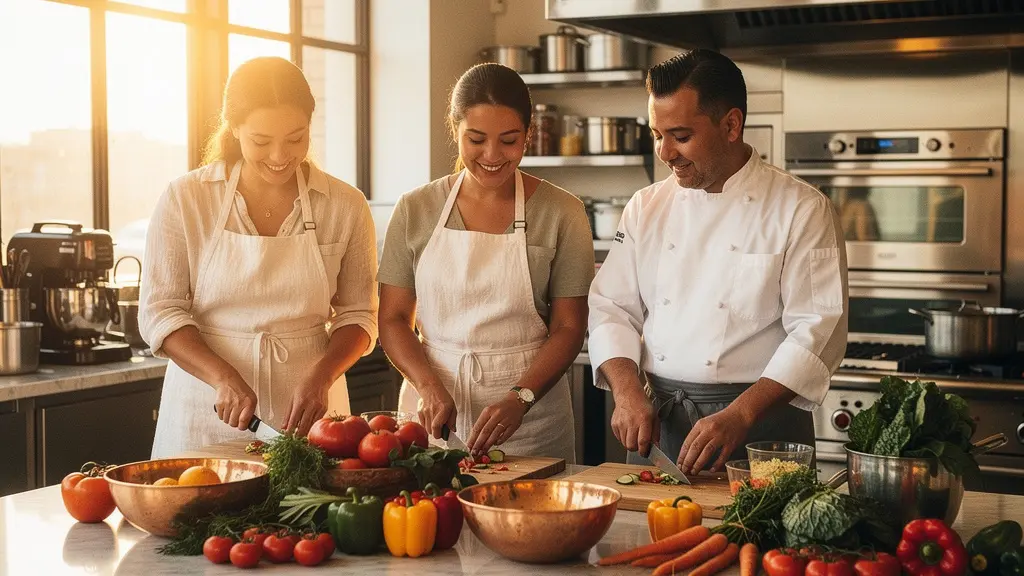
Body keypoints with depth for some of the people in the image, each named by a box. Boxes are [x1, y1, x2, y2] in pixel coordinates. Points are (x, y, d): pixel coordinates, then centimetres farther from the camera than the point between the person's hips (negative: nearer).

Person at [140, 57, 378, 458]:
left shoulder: (345, 206, 0)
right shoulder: (186, 199, -4)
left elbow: (358, 315, 4)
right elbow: (160, 313, -5)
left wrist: (321, 375, -14)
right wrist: (224, 377, -20)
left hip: (308, 410, 1)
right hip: (205, 415, -1)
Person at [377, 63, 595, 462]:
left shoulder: (561, 213, -3)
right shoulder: (416, 210, 2)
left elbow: (569, 328, -3)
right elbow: (393, 318, 4)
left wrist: (520, 398, -18)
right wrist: (429, 385, -13)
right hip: (431, 413, 2)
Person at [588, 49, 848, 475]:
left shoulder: (802, 210, -7)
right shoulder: (646, 208, 8)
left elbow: (818, 330, -13)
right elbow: (611, 307, 8)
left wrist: (739, 415, -22)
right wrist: (627, 391, -9)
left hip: (760, 427, -4)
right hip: (657, 420, 4)